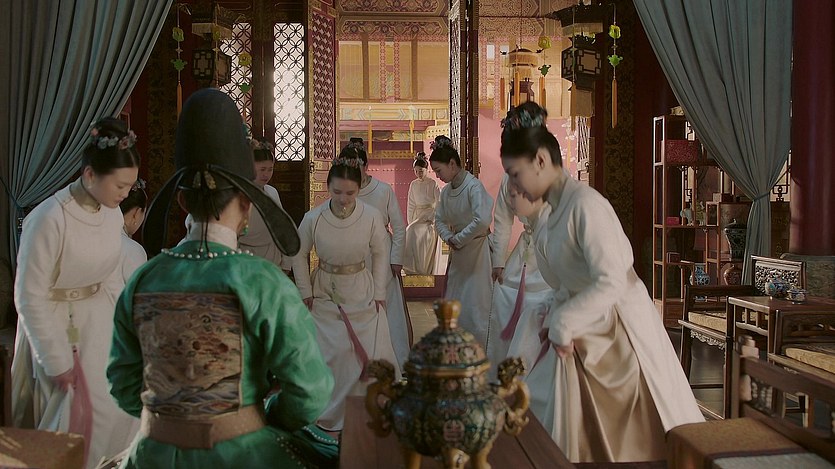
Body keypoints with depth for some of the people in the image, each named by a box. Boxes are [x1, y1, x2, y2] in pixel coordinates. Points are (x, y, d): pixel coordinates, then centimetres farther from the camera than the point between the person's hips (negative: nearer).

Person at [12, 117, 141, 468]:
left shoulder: (112, 214, -4)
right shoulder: (50, 220, -24)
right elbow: (30, 298, -18)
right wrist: (58, 361, -14)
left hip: (100, 323, 6)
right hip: (58, 325, -6)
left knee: (115, 412, 10)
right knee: (77, 416, 3)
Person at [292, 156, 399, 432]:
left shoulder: (372, 217, -17)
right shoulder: (313, 219, -16)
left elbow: (380, 254, -3)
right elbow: (299, 256, 0)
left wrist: (379, 293, -2)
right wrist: (305, 293, 0)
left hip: (362, 292, 0)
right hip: (325, 295, 0)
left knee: (374, 350, 2)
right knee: (332, 353, 6)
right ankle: (332, 415, 26)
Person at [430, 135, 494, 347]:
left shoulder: (474, 186, -17)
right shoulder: (446, 191, 6)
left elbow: (482, 220, -30)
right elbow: (439, 220, 16)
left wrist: (458, 239, -18)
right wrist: (448, 238, -4)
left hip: (476, 248, -8)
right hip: (457, 252, 8)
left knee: (475, 304, -4)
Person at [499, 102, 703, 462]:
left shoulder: (584, 204, -21)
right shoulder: (552, 210, 6)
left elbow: (611, 282, -27)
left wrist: (562, 324, -18)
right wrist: (554, 322, 4)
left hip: (618, 333, -8)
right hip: (582, 337, 8)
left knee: (633, 443, 6)